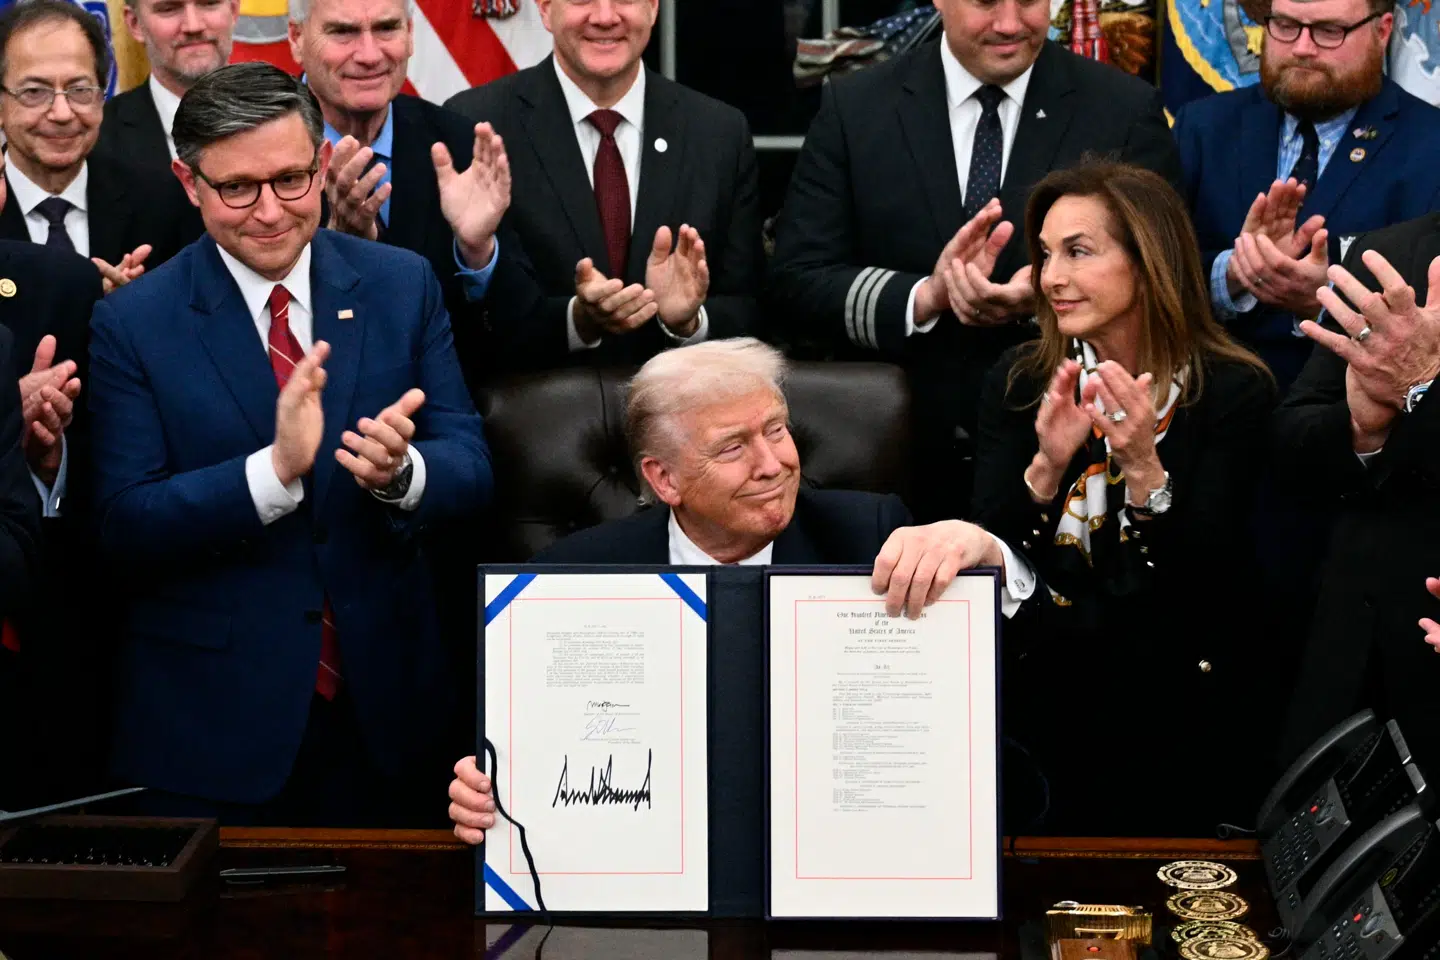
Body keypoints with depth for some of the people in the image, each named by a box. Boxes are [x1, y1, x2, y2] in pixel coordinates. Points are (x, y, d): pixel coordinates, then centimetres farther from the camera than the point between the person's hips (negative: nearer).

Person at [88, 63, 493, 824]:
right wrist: (275, 469, -28)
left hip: (380, 705, 3)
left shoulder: (402, 286, 1)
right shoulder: (132, 324, -6)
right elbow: (124, 526, -13)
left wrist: (401, 471, -26)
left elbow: (471, 468, -2)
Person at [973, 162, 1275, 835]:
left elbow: (1206, 585, -10)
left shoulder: (1234, 392, -5)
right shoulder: (1018, 383, 3)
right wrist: (1048, 465, -21)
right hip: (1038, 692, 2)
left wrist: (1144, 469, -25)